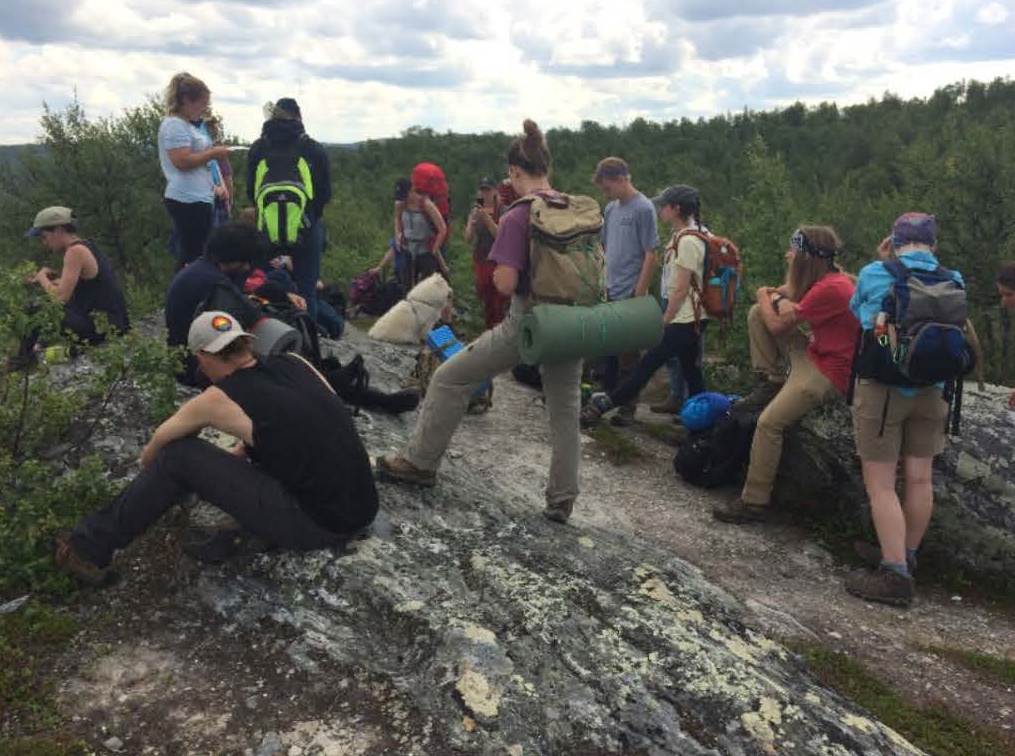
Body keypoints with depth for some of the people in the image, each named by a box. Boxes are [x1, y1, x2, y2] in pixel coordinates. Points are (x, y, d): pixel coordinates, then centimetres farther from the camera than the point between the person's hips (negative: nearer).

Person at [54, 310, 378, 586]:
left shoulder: (216, 400, -7)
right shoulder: (296, 362, 6)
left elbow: (155, 449, 15)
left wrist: (149, 464, 36)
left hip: (319, 526, -6)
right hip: (361, 507, 7)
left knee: (178, 457, -1)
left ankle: (90, 549, 13)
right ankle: (261, 524, 27)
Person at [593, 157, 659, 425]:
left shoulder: (643, 209, -11)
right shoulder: (611, 208, 9)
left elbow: (651, 255, -13)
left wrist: (639, 295, -15)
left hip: (629, 294, -7)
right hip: (609, 292, 7)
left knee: (627, 353, 2)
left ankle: (628, 406, 14)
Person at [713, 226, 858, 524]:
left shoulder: (829, 288, -25)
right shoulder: (822, 278, 5)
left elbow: (777, 326, -17)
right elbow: (765, 292, 9)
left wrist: (768, 299, 3)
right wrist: (779, 299, -15)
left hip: (829, 373, -10)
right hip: (813, 353, 10)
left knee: (769, 423, -20)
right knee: (757, 313, 4)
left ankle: (754, 503, -11)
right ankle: (773, 378, 5)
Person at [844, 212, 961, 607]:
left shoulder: (874, 274, -8)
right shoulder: (953, 281, 1)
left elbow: (856, 311, 11)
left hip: (882, 387, -4)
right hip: (931, 389, 4)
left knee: (880, 484, 1)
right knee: (920, 478, 15)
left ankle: (896, 576, 1)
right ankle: (905, 557, 32)